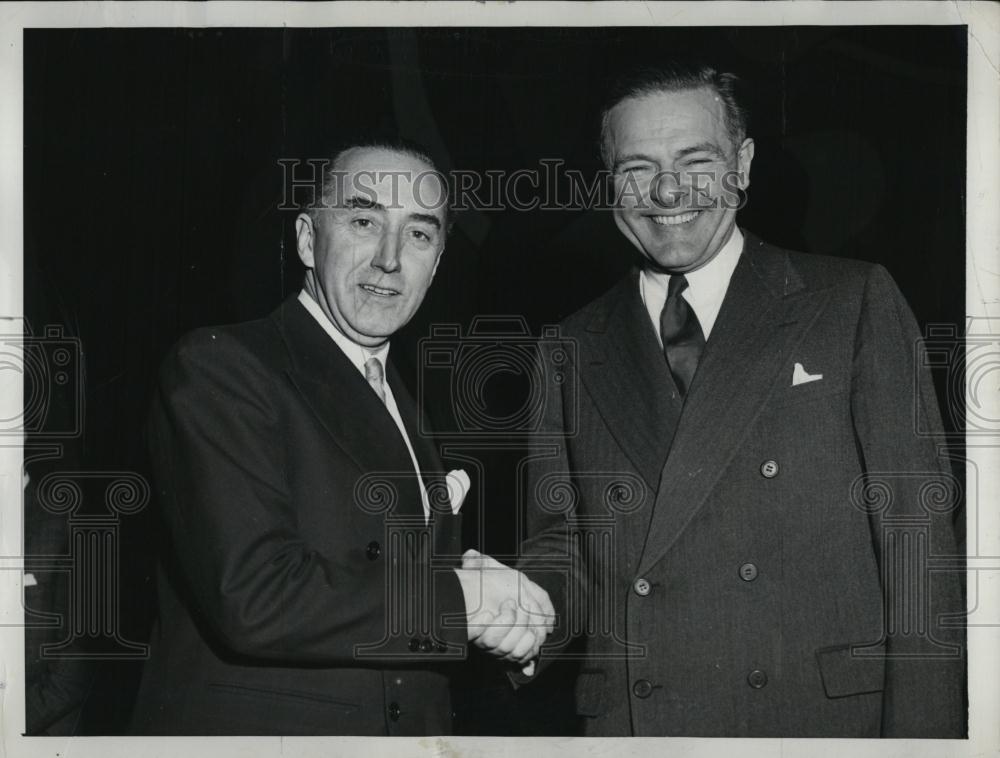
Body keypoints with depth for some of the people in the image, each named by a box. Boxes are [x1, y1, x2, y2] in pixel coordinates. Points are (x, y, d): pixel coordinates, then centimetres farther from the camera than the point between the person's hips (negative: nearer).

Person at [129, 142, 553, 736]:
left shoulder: (401, 403, 9)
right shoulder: (218, 366, -15)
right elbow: (251, 599, -25)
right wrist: (458, 598, -19)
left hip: (409, 725, 7)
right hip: (254, 728, -7)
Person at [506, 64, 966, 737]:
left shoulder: (857, 303, 0)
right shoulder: (572, 353, 8)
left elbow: (917, 532, -4)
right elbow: (563, 549, 10)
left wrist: (923, 733, -12)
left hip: (830, 722, -2)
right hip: (629, 722, 2)